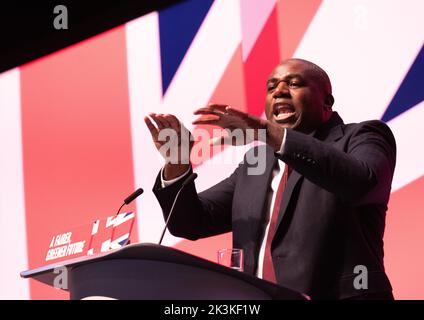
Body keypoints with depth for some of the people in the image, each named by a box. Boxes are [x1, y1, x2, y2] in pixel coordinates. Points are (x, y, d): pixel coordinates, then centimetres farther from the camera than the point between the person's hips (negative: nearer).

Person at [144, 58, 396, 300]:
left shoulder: (361, 138, 5)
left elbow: (360, 182, -18)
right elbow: (191, 223, 17)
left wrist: (270, 134, -25)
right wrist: (176, 162, -1)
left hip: (339, 295, -4)